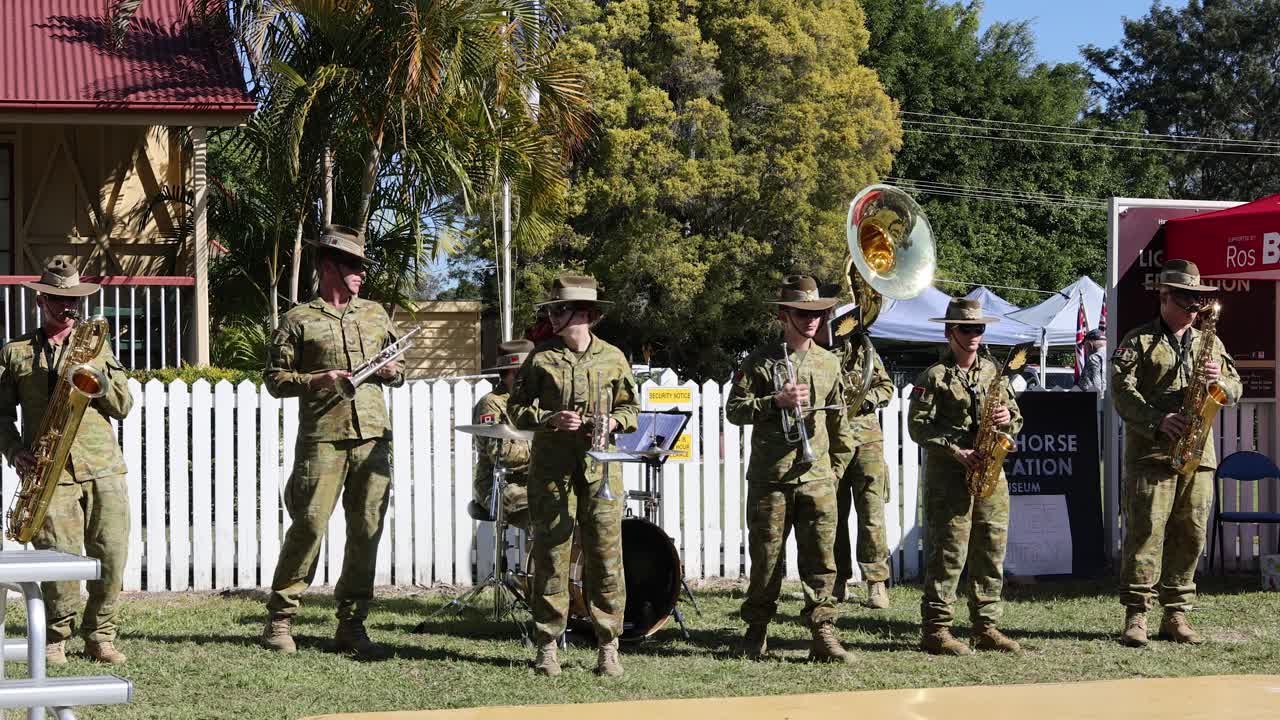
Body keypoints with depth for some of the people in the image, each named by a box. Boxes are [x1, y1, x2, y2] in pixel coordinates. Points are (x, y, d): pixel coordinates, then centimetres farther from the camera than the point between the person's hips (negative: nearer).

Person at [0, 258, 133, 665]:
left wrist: (94, 370, -4)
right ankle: (56, 638, 11)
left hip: (103, 468, 2)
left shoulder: (97, 346, 17)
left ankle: (100, 636, 12)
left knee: (111, 556, -3)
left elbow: (122, 406, 11)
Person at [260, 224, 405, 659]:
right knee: (309, 526, -8)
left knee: (366, 531, 2)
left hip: (372, 438, 4)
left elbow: (399, 367, 28)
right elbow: (274, 379, 2)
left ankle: (351, 626, 9)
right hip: (322, 438, -4)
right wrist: (314, 381, -13)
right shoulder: (299, 321, 5)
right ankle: (280, 619, 3)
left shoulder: (375, 314, 19)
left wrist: (395, 373, 5)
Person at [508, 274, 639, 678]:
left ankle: (607, 646, 6)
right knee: (551, 557, 0)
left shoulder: (612, 359, 8)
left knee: (605, 557, -1)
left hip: (601, 469, 1)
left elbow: (631, 408, 15)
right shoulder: (540, 359, 5)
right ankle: (547, 646, 8)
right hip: (552, 470, 0)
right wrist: (550, 419, -12)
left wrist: (612, 422, -6)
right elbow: (517, 409, 5)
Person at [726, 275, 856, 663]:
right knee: (767, 555, 4)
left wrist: (837, 467, 16)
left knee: (822, 558, -2)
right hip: (770, 477, -3)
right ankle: (757, 633, 16)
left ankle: (823, 634, -1)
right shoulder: (760, 361, 0)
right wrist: (777, 401, -14)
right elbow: (734, 409, -2)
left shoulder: (829, 363, 12)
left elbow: (838, 420, 19)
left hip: (818, 478, 3)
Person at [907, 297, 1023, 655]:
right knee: (948, 553, -7)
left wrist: (1008, 419, -4)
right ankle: (935, 630, -3)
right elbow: (918, 425, -9)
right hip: (948, 476, -6)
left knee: (991, 552, 6)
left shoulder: (993, 371, 14)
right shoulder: (934, 377, -3)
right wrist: (954, 450, -17)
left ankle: (986, 628, 13)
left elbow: (1016, 419, 19)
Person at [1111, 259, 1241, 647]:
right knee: (1145, 531, -8)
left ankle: (1176, 614, 12)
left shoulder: (1209, 343, 18)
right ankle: (1135, 614, -6)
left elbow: (1235, 390, 16)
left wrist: (1218, 380, -7)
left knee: (1190, 535, 5)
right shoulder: (1138, 341, 3)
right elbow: (1122, 391, -8)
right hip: (1151, 453, -5)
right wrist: (1157, 421, -19)